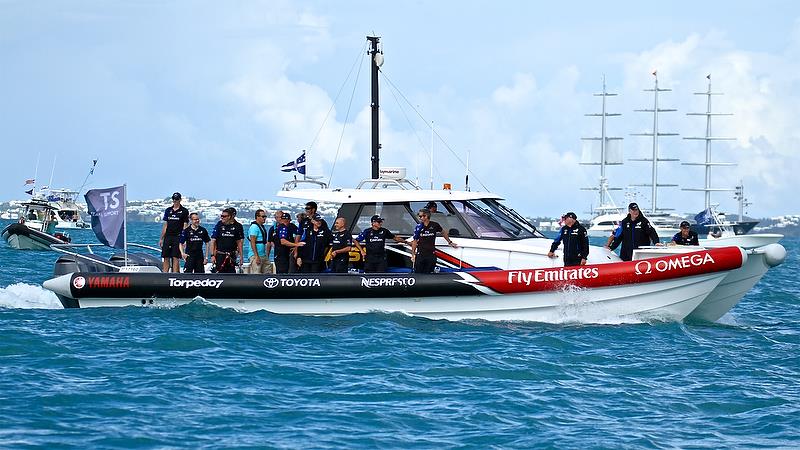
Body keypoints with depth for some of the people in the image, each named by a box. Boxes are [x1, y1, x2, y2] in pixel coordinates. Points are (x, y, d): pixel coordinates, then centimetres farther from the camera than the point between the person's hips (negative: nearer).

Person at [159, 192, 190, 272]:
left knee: (175, 258, -5)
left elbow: (185, 226, -2)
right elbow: (165, 225, 15)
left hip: (177, 237, -4)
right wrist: (161, 238, 12)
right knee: (166, 258, 2)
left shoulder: (184, 211, 0)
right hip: (168, 236, 4)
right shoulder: (168, 210, 13)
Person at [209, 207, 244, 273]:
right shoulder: (219, 225, 0)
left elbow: (239, 242, 9)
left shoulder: (238, 226, 3)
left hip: (232, 256, 1)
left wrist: (241, 256, 5)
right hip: (220, 255, -1)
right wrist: (212, 255, -7)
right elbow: (213, 241, 0)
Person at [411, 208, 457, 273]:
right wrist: (413, 254, 5)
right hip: (420, 255, 0)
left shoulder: (434, 225, 1)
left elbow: (443, 232, 19)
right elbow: (415, 241, 7)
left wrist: (450, 242, 27)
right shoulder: (418, 227, 2)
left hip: (431, 255, 0)